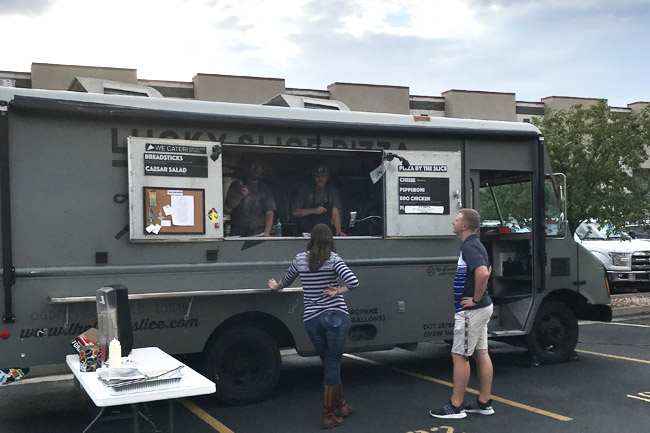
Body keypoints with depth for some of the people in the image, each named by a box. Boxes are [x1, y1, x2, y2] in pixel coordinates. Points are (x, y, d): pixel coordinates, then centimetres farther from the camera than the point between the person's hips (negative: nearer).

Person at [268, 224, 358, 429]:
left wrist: (275, 287, 42)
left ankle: (340, 405, 32)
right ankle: (328, 415, 10)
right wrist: (337, 291, -4)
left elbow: (286, 281, 21)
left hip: (311, 319, 3)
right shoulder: (333, 259, -7)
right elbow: (353, 282, -21)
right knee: (332, 365, 5)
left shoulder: (300, 259, 3)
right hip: (336, 316, -3)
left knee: (330, 364, 20)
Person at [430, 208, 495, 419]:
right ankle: (484, 403, 20)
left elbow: (483, 273, -36)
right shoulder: (475, 245, 13)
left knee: (459, 355, -3)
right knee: (481, 354, 12)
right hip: (481, 308, 10)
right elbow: (487, 270, 28)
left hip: (471, 310, -10)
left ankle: (455, 406, 3)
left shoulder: (469, 247, -19)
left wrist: (476, 298, -23)